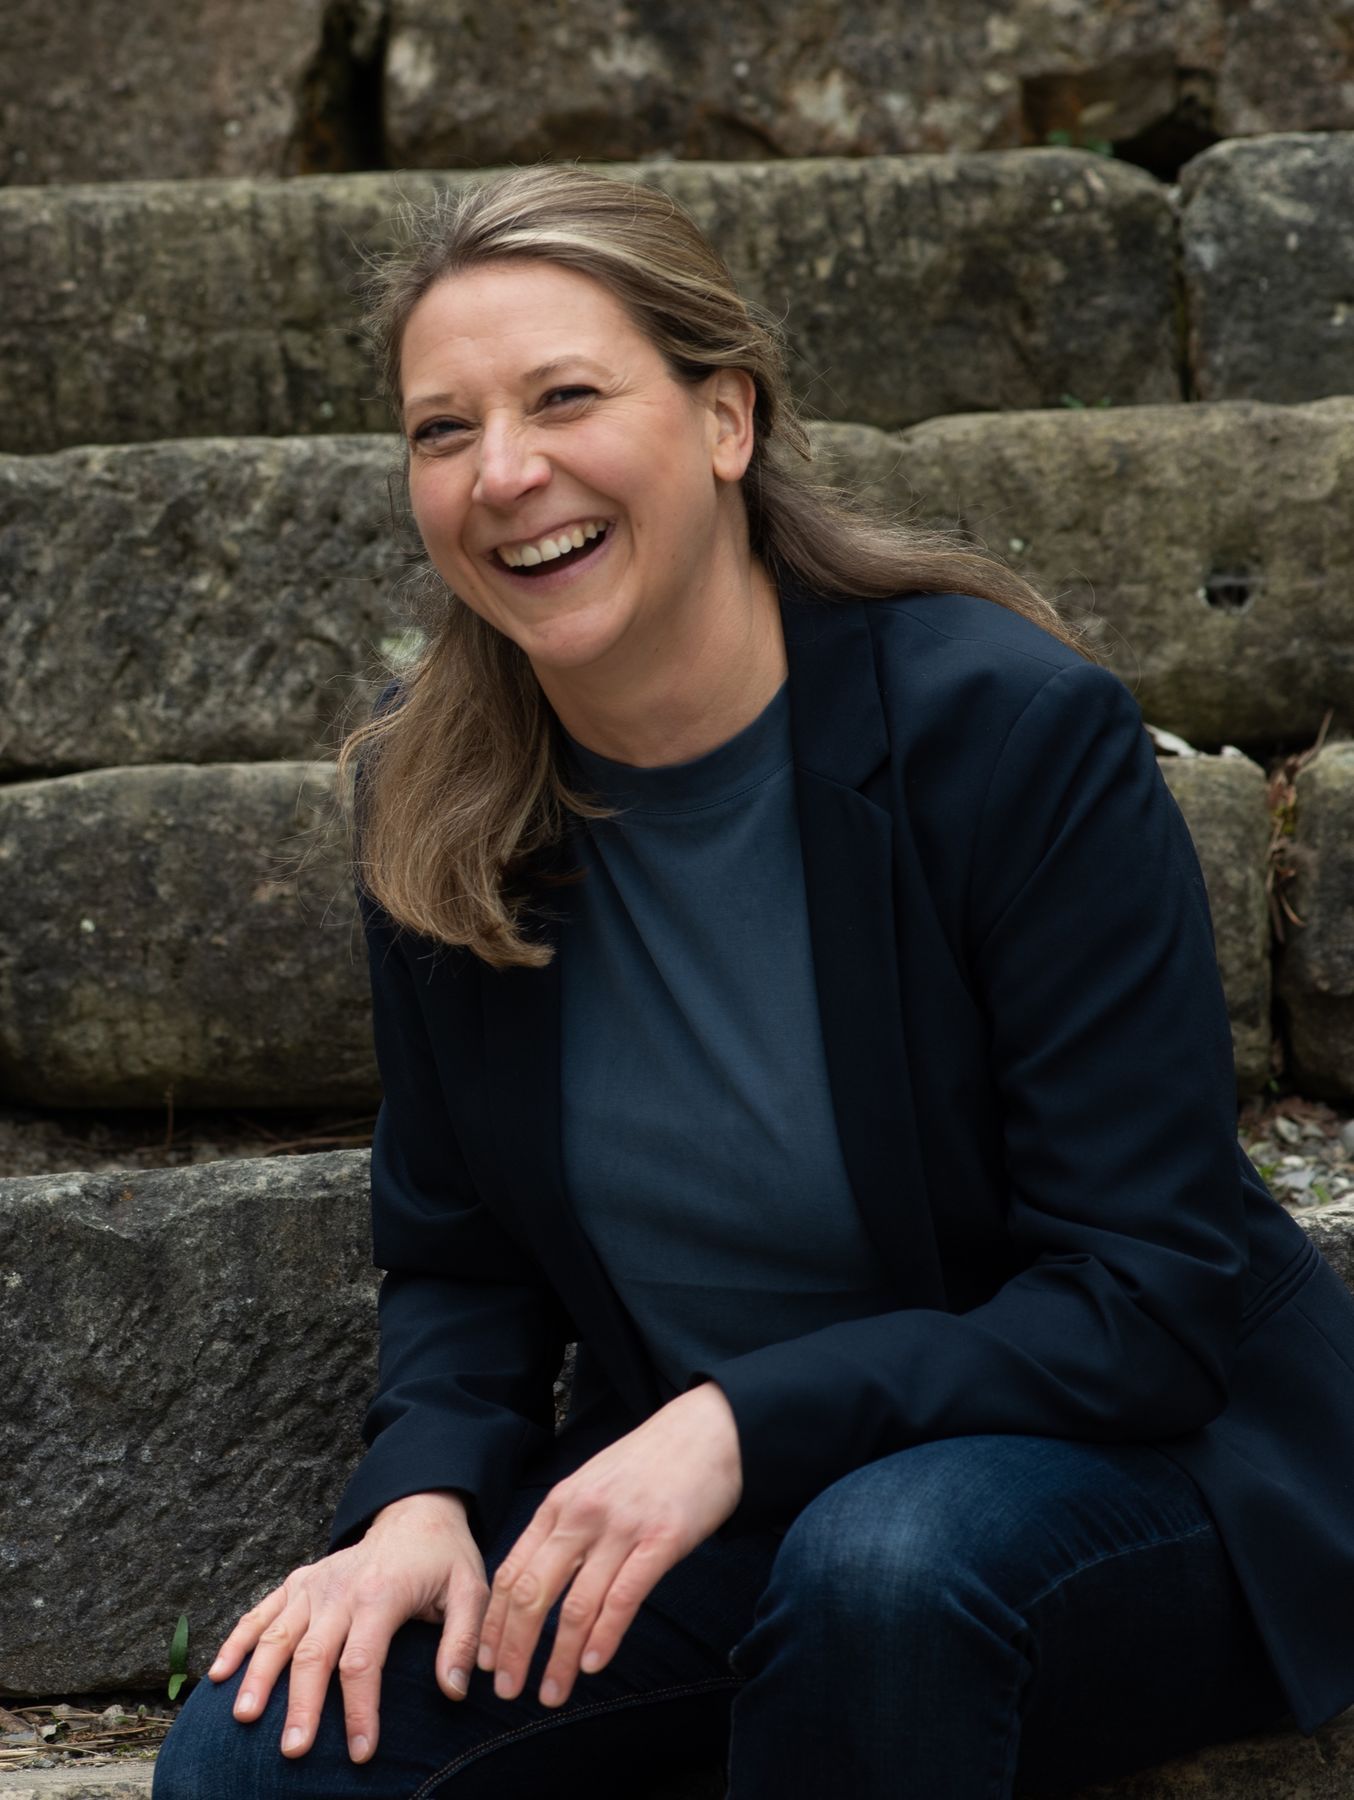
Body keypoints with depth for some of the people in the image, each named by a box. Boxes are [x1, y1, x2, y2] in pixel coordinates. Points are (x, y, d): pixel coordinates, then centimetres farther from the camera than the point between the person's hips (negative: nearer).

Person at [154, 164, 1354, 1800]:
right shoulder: (435, 807, -2)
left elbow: (1153, 1293, -18)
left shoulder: (1014, 728, -17)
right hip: (694, 1502, 4)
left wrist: (746, 1422, -28)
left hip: (1119, 1473, -4)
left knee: (886, 1559, -38)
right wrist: (424, 1495, -14)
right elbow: (458, 1262, 7)